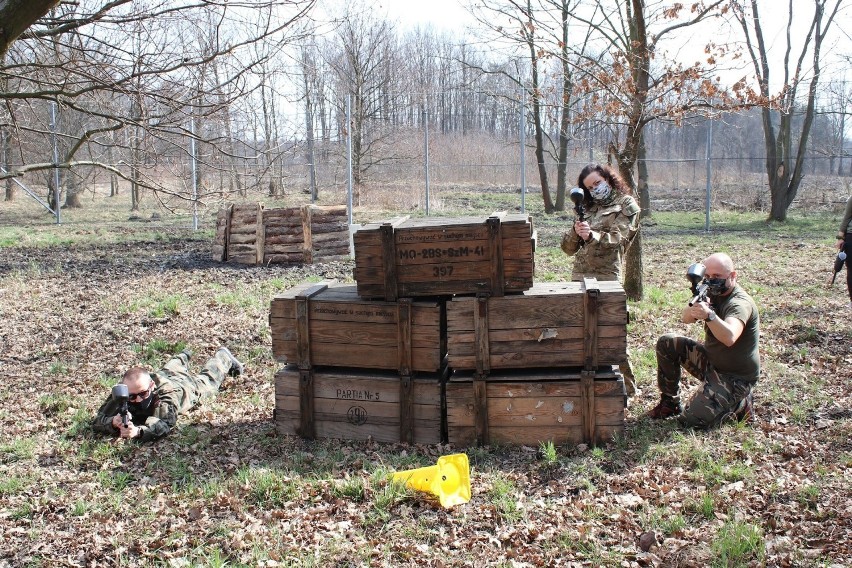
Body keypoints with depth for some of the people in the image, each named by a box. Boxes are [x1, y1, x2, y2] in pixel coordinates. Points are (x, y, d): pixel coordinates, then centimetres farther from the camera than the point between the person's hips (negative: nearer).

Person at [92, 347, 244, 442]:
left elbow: (166, 423, -65)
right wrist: (113, 422, -67)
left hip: (187, 384, -4)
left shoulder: (167, 392, -53)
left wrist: (138, 431, -81)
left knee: (210, 379, 29)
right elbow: (97, 420, -45)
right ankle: (183, 358, 72)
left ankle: (224, 357, 59)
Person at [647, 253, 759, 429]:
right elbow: (686, 318, -7)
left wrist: (709, 315, -58)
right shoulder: (713, 293, 0)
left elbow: (729, 338, -42)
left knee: (693, 419, -20)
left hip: (735, 377, -8)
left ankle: (740, 405, 6)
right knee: (667, 344, -5)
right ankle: (670, 402, 8)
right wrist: (695, 307, -30)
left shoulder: (739, 303, -24)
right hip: (711, 362, 8)